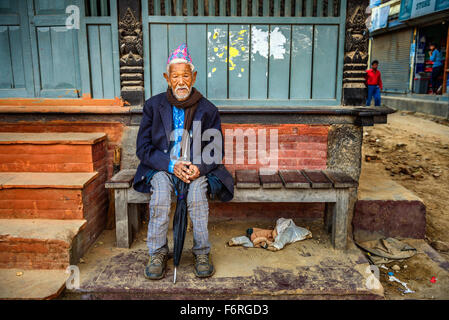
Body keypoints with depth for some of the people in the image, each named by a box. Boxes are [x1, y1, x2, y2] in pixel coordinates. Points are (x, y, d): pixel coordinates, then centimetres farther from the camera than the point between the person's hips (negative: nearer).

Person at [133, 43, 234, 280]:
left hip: (198, 168, 0)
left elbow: (216, 149, 4)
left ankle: (202, 252, -13)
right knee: (160, 191, -30)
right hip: (162, 166, 1)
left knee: (197, 193, -31)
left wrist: (200, 167, -17)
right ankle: (157, 252, -14)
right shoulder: (153, 105, 1)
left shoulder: (207, 109, 1)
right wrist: (171, 165, -18)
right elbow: (143, 148, -2)